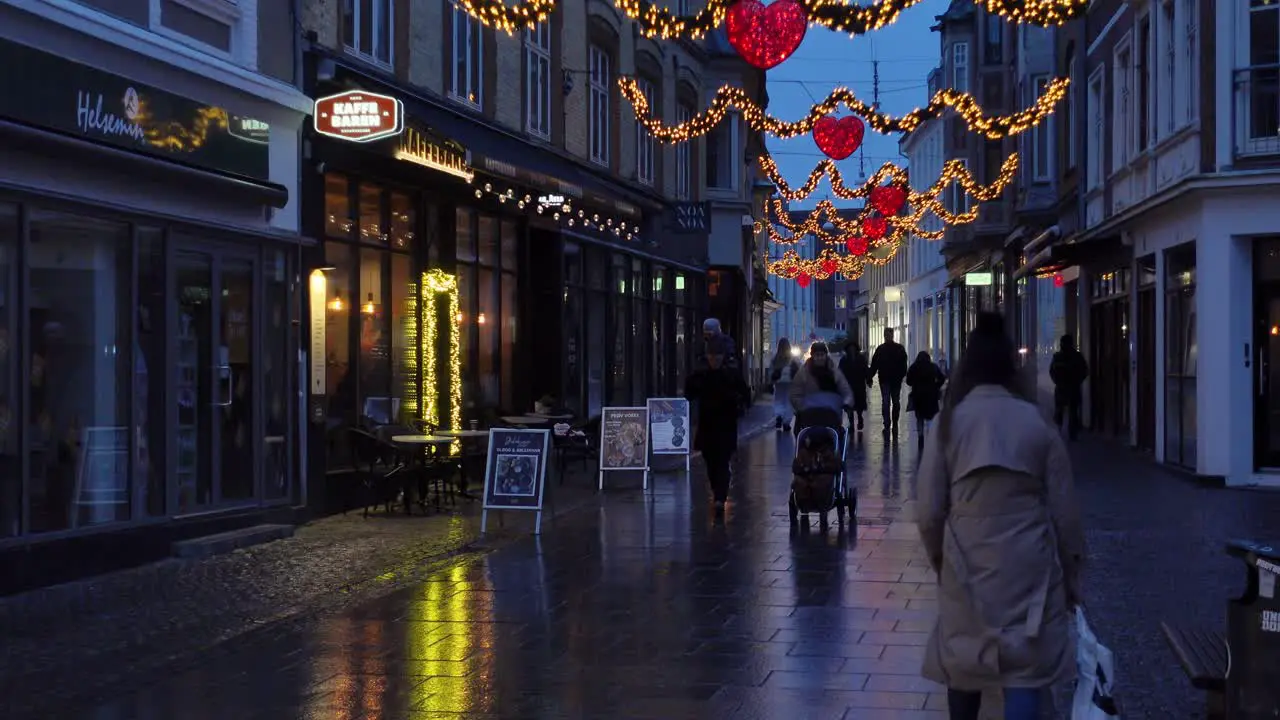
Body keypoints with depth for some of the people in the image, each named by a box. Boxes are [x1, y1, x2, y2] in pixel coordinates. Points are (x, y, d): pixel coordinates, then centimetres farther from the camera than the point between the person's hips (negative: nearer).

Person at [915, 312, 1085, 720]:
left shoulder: (949, 423, -4)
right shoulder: (1037, 423, -4)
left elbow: (929, 511, -3)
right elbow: (1064, 510, 0)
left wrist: (940, 560, 16)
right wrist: (1070, 574, 13)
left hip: (967, 565, 1)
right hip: (1028, 567, -1)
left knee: (963, 664, 18)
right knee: (1025, 670, 0)